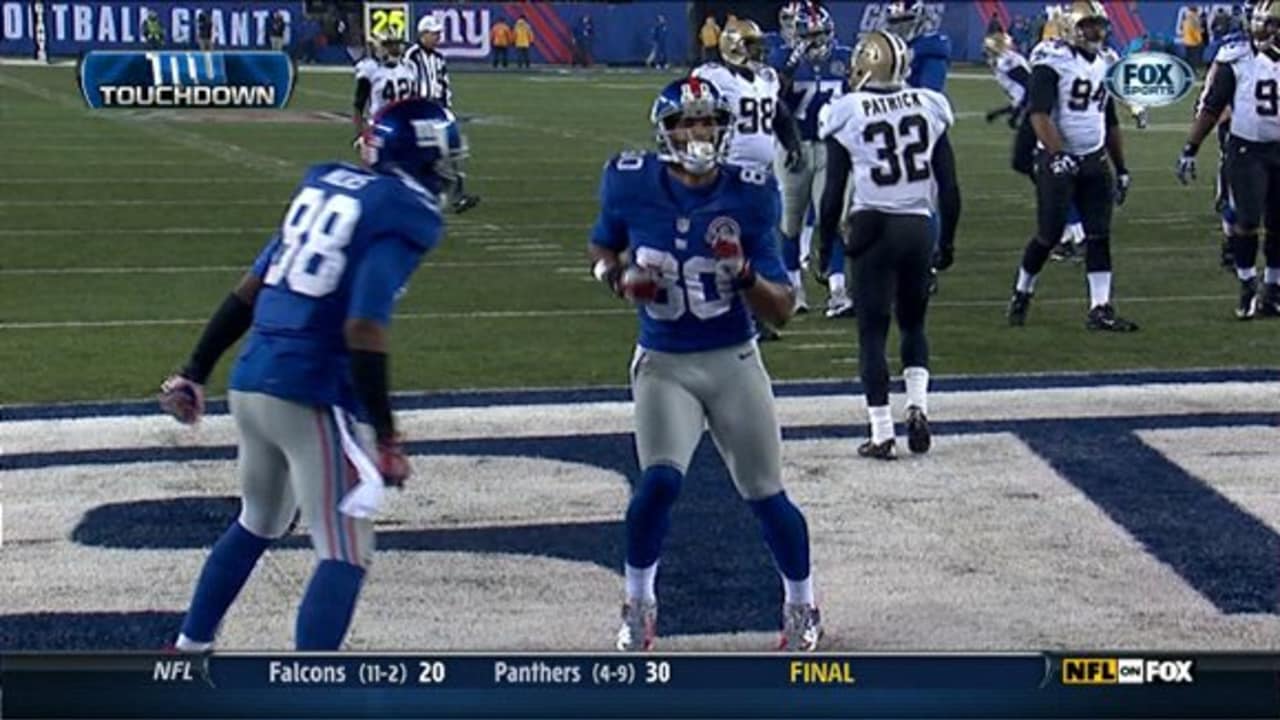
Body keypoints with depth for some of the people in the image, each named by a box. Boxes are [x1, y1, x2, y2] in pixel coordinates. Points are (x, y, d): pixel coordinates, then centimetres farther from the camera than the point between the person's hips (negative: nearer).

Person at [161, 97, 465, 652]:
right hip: (312, 397, -8)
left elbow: (250, 288, 15)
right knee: (345, 556, -2)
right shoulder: (402, 216, -10)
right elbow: (363, 331, -19)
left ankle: (188, 648, 38)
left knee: (258, 524, 29)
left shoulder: (326, 186, 13)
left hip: (252, 383, 8)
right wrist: (385, 438, -16)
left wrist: (195, 372, 20)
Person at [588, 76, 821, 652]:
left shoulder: (748, 197, -10)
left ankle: (801, 606, 30)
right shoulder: (632, 185, -8)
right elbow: (601, 247, 14)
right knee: (659, 481, -19)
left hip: (734, 364, 0)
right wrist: (616, 277, -8)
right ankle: (638, 604, 5)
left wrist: (745, 273, -26)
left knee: (765, 494, 5)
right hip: (663, 365, 0)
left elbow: (782, 311, -7)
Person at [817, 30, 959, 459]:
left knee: (873, 330, 4)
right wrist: (948, 238, 16)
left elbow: (834, 189, -4)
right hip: (919, 226, 3)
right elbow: (948, 183, 5)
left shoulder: (848, 112, -5)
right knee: (913, 322, 22)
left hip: (873, 228, -3)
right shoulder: (928, 106, 3)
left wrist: (826, 242, 7)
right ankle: (917, 405, 4)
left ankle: (882, 435, 2)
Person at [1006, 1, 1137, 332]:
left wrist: (1121, 169, 19)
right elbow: (1039, 114, -22)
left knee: (1099, 235, 0)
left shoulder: (1102, 64, 12)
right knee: (1049, 234, -1)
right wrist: (1058, 154, -33)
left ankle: (1100, 309, 1)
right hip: (1059, 160, -6)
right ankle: (1021, 293, 22)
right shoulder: (1053, 62, -11)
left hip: (1095, 161, 6)